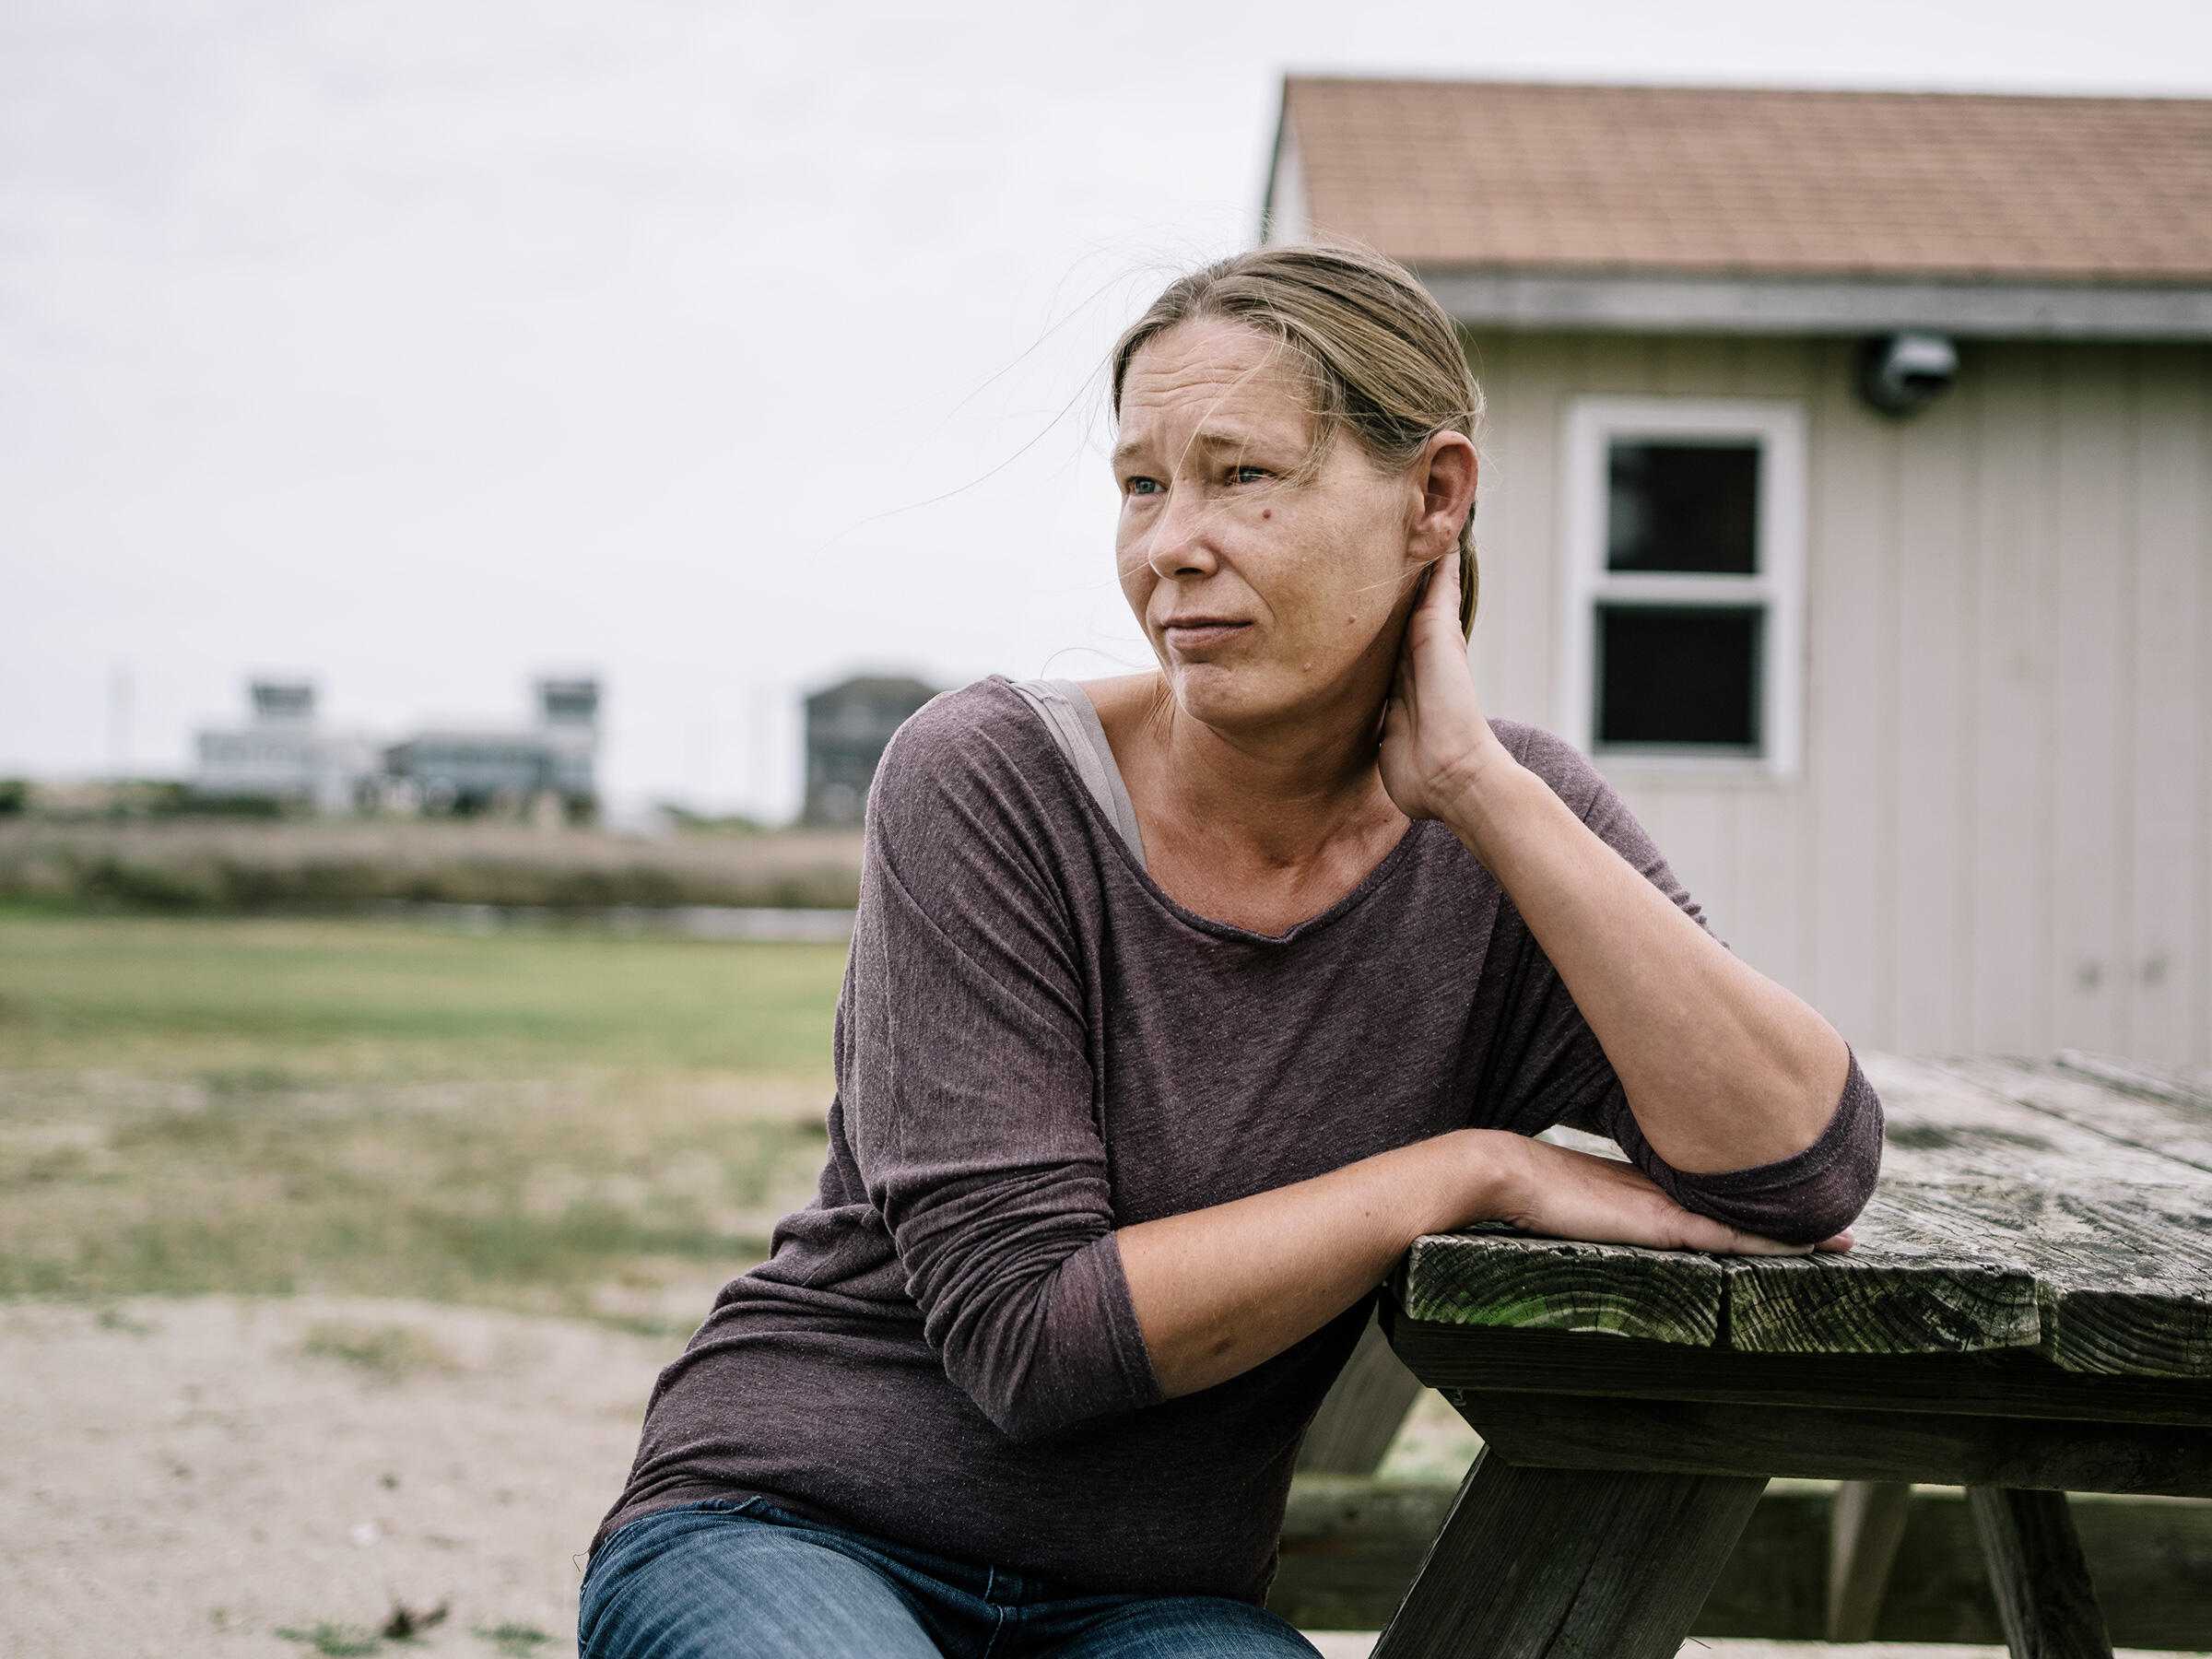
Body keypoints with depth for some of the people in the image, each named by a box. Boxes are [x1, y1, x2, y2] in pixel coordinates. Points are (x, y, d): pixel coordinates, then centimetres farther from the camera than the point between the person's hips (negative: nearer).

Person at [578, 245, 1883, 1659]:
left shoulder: (1503, 830, -1)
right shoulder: (989, 783, -12)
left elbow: (1807, 1166, -15)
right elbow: (1027, 1333, -16)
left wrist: (1480, 786, -18)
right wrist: (1475, 1170, -17)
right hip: (784, 1535, -2)